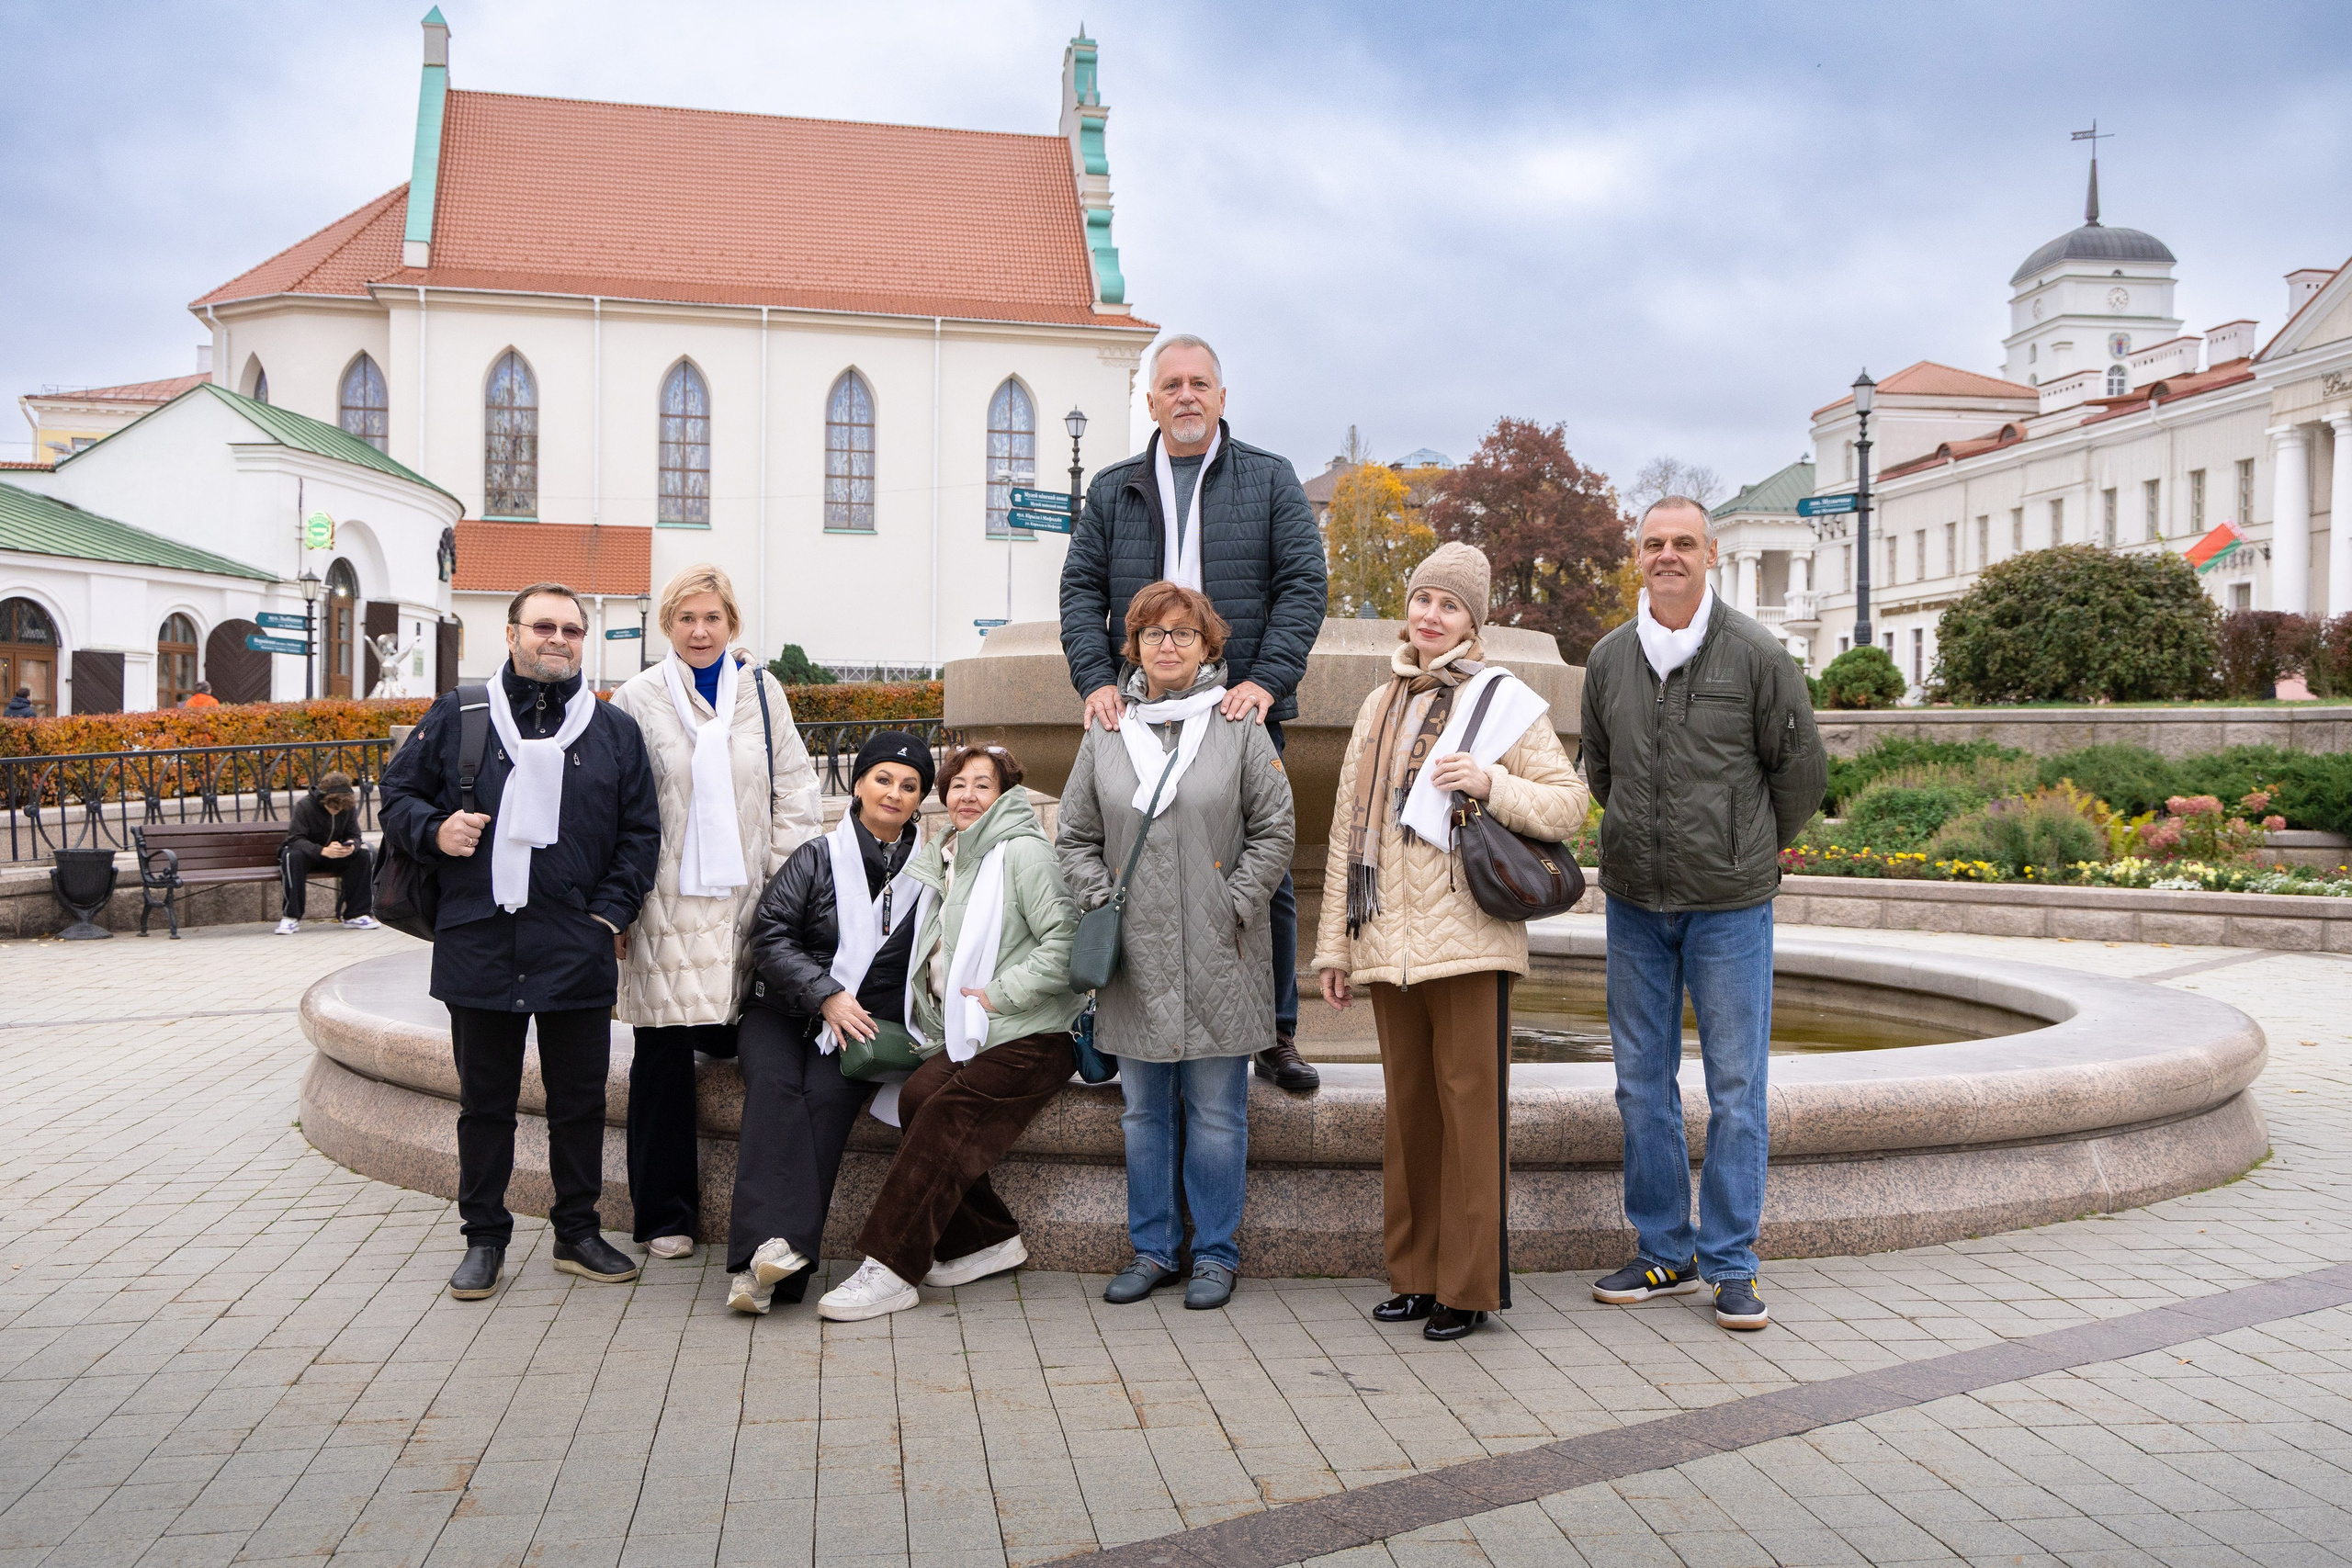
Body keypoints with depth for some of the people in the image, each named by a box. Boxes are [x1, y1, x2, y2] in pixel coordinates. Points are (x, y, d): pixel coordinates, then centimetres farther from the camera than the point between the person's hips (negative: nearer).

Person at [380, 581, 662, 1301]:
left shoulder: (614, 730, 8)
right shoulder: (456, 719, 6)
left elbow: (640, 833, 9)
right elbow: (397, 794, 14)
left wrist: (611, 914, -1)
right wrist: (434, 831, -7)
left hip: (577, 949, 1)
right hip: (478, 945, 0)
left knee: (580, 1101, 8)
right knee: (484, 1101, 9)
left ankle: (577, 1234, 22)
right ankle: (484, 1238, 21)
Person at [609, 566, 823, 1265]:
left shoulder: (762, 691, 9)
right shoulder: (638, 699, 2)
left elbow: (795, 793, 10)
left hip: (745, 899, 2)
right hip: (668, 904, -2)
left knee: (734, 1038, -2)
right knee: (663, 1057, 0)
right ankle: (663, 1216, 10)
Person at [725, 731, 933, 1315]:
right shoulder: (819, 856, 7)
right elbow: (770, 935, 0)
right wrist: (825, 995, -12)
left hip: (868, 1020, 0)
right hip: (784, 1009, 1)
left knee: (826, 1093, -29)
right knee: (774, 1086, -30)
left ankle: (761, 1268, -36)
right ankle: (771, 1242, -42)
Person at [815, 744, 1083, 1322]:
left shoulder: (1023, 851, -7)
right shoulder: (946, 860, 20)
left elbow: (1065, 939, -17)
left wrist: (1001, 993, -17)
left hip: (1028, 1039, -7)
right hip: (965, 1036, 7)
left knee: (941, 1124, -20)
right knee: (917, 1096, -18)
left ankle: (889, 1269, -15)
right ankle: (988, 1240, -6)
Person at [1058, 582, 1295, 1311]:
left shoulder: (1240, 729, 0)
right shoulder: (1106, 734, 9)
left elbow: (1274, 832, 0)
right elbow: (1075, 836, 14)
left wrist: (1233, 906, -7)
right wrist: (1102, 900, 0)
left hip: (1217, 962, -3)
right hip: (1133, 957, 3)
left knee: (1216, 1114, 4)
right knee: (1144, 1114, 10)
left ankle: (1215, 1254, 16)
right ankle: (1153, 1249, 22)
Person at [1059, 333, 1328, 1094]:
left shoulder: (1270, 480, 8)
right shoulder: (1112, 490, 13)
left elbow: (1303, 582, -1)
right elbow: (1081, 589, 8)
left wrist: (1266, 680, -14)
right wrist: (1095, 680, -8)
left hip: (1245, 710, -1)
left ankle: (1275, 1032, 14)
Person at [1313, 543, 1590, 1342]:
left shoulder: (1503, 701, 1)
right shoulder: (1379, 707, 17)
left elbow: (1569, 803, -2)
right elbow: (1348, 832, 18)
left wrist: (1491, 782, -19)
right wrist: (1335, 945, 16)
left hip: (1468, 940, -5)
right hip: (1388, 942, 5)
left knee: (1470, 1111, -3)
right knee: (1409, 1111, 10)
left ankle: (1468, 1286, 6)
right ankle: (1416, 1274, 20)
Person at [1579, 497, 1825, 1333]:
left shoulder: (1756, 654, -6)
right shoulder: (1609, 658, 6)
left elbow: (1801, 768, 4)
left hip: (1729, 903, -4)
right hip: (1633, 901, 4)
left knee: (1735, 1088, 0)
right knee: (1642, 1082, 9)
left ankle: (1731, 1265, 10)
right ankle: (1664, 1252, 22)